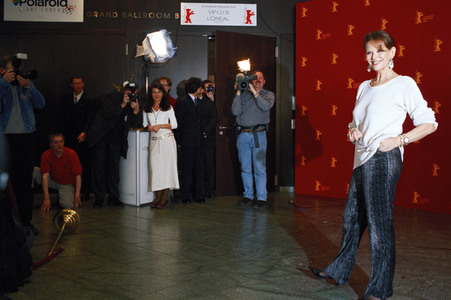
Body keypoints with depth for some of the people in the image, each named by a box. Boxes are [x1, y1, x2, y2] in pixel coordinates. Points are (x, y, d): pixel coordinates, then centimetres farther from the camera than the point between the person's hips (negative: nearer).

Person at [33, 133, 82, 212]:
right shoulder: (46, 155, -14)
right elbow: (45, 176, -20)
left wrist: (77, 196, -23)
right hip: (52, 180, 2)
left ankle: (62, 196, 6)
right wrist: (46, 198, -27)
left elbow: (78, 176, -16)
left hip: (67, 184, -2)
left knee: (68, 204, -30)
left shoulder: (71, 154, -18)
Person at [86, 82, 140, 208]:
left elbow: (135, 125, -2)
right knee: (99, 167, 1)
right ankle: (99, 198, 8)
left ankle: (113, 197, 10)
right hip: (101, 136, -3)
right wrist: (122, 105, -21)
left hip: (116, 139, 3)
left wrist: (135, 111, -16)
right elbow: (106, 114, -21)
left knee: (114, 168, 2)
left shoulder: (133, 103, 4)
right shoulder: (112, 97, -7)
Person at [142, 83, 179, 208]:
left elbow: (174, 124, 4)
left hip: (167, 140, -2)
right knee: (154, 167, -7)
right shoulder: (146, 108, 15)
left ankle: (164, 199, 0)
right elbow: (144, 123, 20)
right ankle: (157, 197, 1)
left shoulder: (168, 107, 9)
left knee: (166, 166, -4)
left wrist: (160, 126, -8)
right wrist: (148, 127, -3)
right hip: (154, 140, 2)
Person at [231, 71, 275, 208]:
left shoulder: (268, 94, 9)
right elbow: (235, 112, 0)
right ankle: (248, 195, 19)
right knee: (245, 168, 8)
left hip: (258, 135, -2)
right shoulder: (243, 94, 12)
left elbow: (266, 106, -12)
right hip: (243, 135, 3)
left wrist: (254, 92, -10)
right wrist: (238, 92, -2)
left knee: (259, 168, -4)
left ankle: (261, 197, 3)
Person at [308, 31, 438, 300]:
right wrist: (353, 132, 4)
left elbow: (429, 123, -4)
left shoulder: (404, 84, -3)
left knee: (379, 221, -4)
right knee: (353, 216, 15)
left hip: (384, 159, -7)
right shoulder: (364, 87, 17)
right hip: (363, 159, 7)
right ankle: (339, 271, 29)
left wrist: (399, 140, -15)